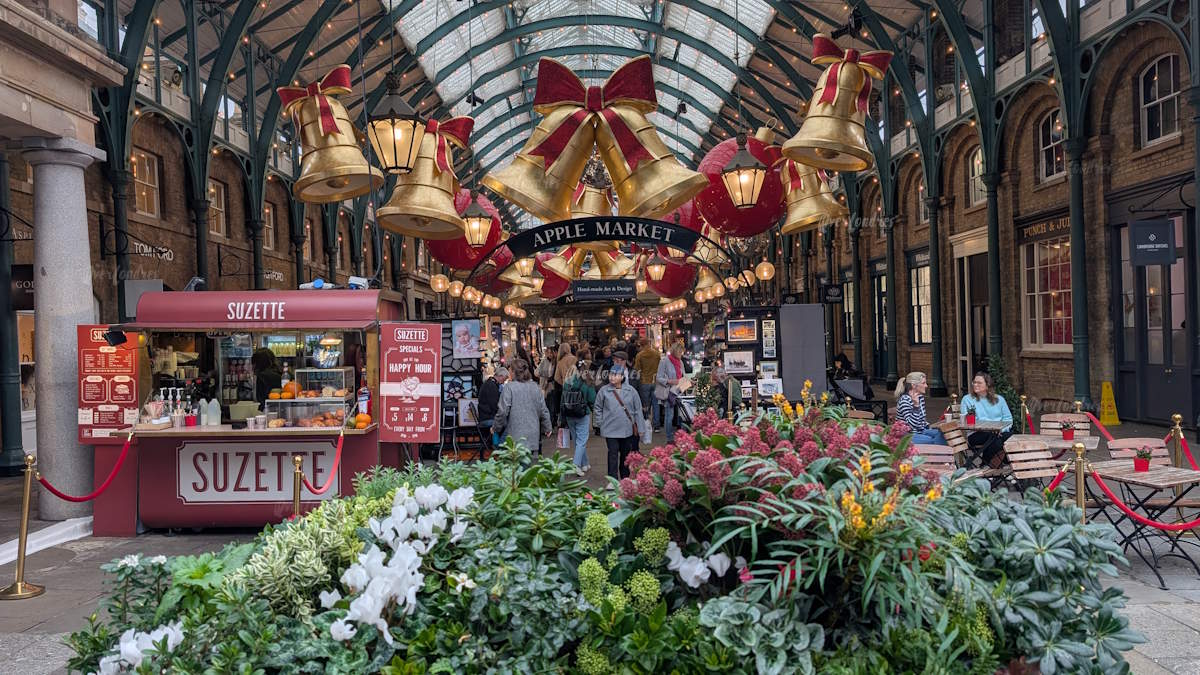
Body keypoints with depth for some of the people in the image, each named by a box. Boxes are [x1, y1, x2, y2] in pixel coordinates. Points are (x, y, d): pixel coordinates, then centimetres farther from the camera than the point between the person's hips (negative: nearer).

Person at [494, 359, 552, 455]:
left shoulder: (509, 387, -8)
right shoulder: (535, 387, 7)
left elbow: (503, 411, -10)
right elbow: (543, 410, 11)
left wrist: (495, 427, 5)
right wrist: (548, 427, 24)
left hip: (515, 436, -4)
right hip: (532, 435, 5)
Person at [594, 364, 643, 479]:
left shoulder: (630, 391, -1)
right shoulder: (604, 391, -4)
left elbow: (638, 409, 5)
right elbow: (598, 408, 9)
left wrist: (639, 427, 4)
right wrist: (601, 422, 3)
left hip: (628, 429, 2)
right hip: (610, 429, -2)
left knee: (626, 454, 13)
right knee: (613, 454, -4)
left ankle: (625, 479, 28)